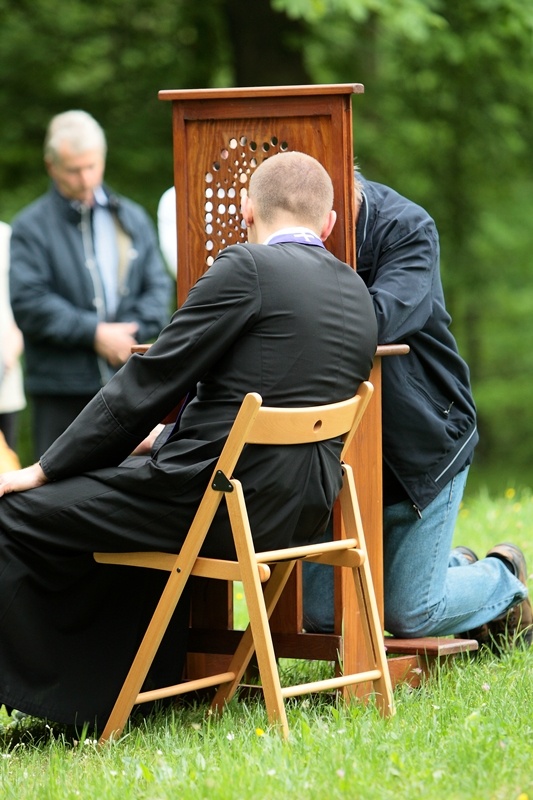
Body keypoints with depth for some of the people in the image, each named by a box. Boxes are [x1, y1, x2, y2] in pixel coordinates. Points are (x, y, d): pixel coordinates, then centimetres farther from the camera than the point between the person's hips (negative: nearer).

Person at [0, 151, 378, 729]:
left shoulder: (247, 267, -12)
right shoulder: (358, 294, 11)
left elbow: (148, 383, -11)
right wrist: (165, 438, 28)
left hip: (220, 503, -9)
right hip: (303, 515, 9)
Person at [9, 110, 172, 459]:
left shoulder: (132, 218, 14)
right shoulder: (32, 227, 0)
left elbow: (158, 286, 9)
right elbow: (28, 303, -9)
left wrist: (134, 335, -9)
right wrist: (95, 334, -14)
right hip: (62, 390, -3)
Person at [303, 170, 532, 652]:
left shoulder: (409, 228, -18)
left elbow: (379, 319, -35)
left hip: (424, 437, -5)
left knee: (409, 614, -4)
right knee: (320, 613, 4)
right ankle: (454, 568, 30)